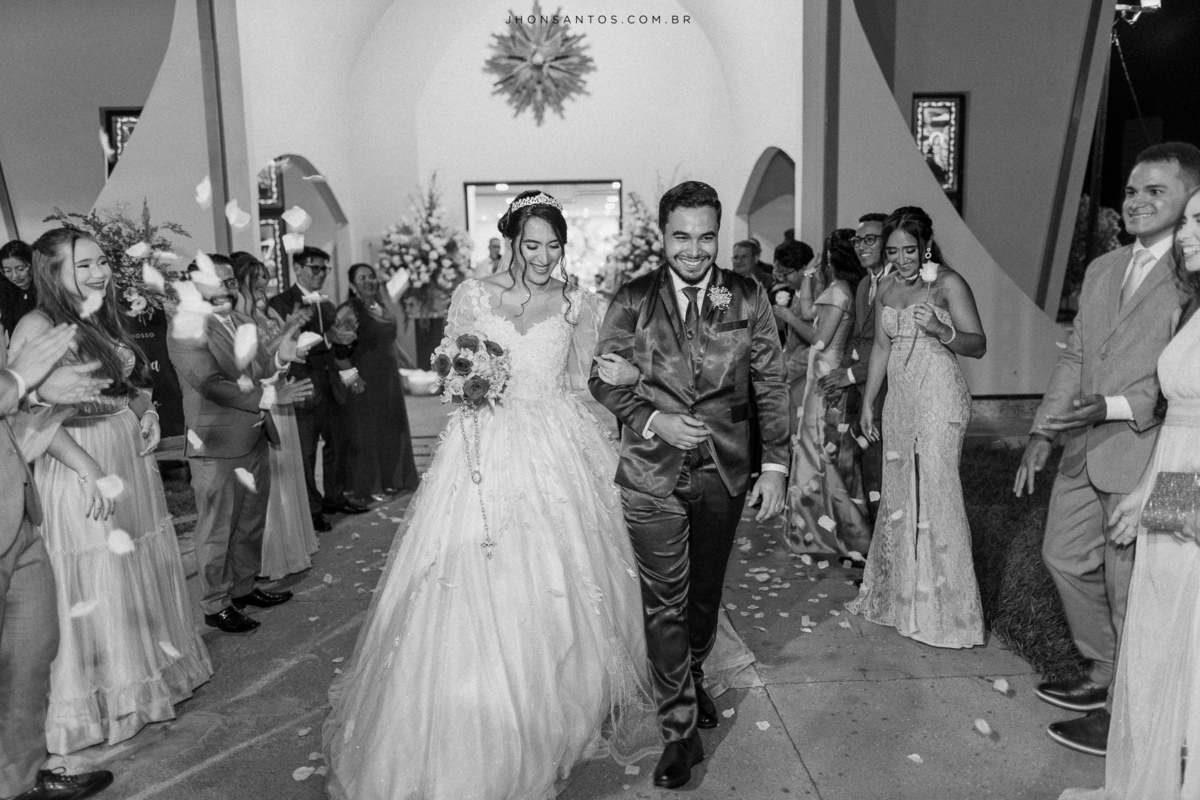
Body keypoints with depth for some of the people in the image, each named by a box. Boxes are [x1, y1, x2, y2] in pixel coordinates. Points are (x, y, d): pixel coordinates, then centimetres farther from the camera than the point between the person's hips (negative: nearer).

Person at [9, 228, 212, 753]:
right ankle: (100, 703, 21)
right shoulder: (38, 326, -13)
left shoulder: (103, 322, 10)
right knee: (94, 586, 4)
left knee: (143, 570, 17)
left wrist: (147, 413, 2)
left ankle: (150, 671, 35)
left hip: (132, 460, 8)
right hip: (80, 468, -7)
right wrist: (89, 469, -26)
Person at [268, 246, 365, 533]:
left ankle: (334, 498, 28)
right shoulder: (281, 303, -6)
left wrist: (350, 374, 12)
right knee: (306, 450, 0)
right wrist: (326, 338, -22)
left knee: (339, 442, 13)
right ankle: (311, 510, 11)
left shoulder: (327, 305, 17)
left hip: (331, 385, 7)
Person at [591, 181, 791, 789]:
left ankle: (693, 678, 46)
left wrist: (775, 465, -4)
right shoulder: (632, 301, -4)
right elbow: (603, 379, 1)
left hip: (724, 470, 2)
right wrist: (653, 420, -15)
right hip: (653, 472, -2)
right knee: (664, 603, 1)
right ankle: (680, 731, 17)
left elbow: (771, 384, 1)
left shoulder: (748, 298, -1)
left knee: (705, 591, 19)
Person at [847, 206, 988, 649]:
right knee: (898, 493, 9)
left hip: (939, 398, -6)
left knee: (936, 494, -6)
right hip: (900, 398, 6)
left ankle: (945, 611, 7)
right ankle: (897, 595, 23)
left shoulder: (948, 283, -6)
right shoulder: (886, 287, 12)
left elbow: (978, 345, -10)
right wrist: (868, 402, 16)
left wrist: (941, 331, -28)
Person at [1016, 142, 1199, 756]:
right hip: (1084, 451, 8)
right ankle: (1103, 675, 39)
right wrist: (1041, 432, 10)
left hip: (1145, 456, -8)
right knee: (1064, 557, 18)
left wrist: (1115, 406, -26)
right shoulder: (1102, 268, 13)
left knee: (1131, 590, 3)